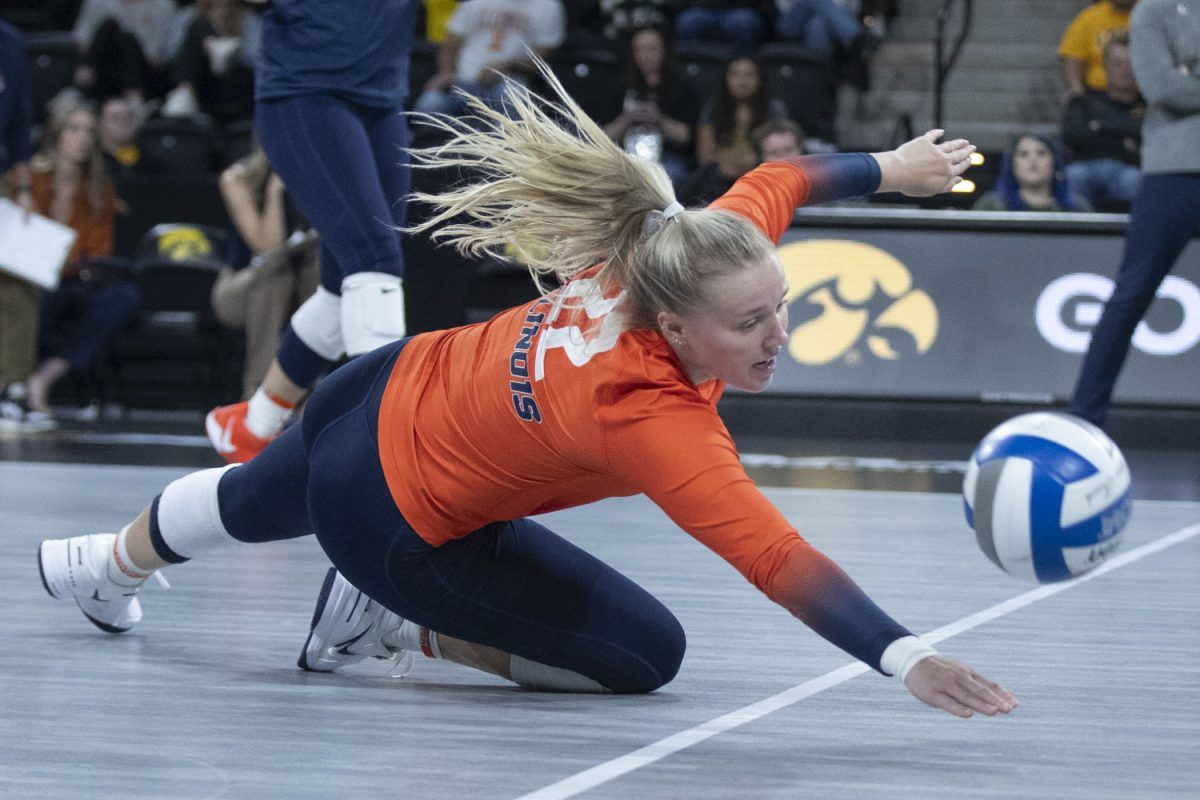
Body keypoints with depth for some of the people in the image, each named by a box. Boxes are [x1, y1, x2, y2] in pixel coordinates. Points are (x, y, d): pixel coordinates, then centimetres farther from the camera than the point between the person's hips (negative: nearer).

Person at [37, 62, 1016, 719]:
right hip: (403, 524, -8)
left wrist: (890, 168, 10)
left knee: (251, 501, 38)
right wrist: (906, 658, -62)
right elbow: (776, 559, -53)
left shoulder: (670, 254, -24)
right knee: (647, 654, -3)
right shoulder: (648, 415, -43)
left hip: (382, 393, 8)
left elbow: (774, 183, -2)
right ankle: (393, 622, 7)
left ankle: (106, 565, 71)